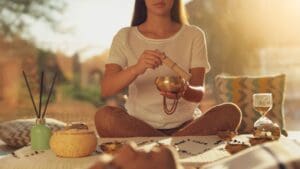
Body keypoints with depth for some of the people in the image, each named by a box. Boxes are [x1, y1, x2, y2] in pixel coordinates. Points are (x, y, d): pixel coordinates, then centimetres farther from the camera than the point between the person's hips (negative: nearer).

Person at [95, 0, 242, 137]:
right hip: (138, 125, 0)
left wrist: (184, 90, -31)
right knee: (104, 116, -31)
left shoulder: (194, 35, 4)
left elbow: (199, 93, -6)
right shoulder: (125, 37, 3)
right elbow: (106, 90, -11)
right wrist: (136, 69, -31)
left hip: (184, 125, 1)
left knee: (231, 112, -25)